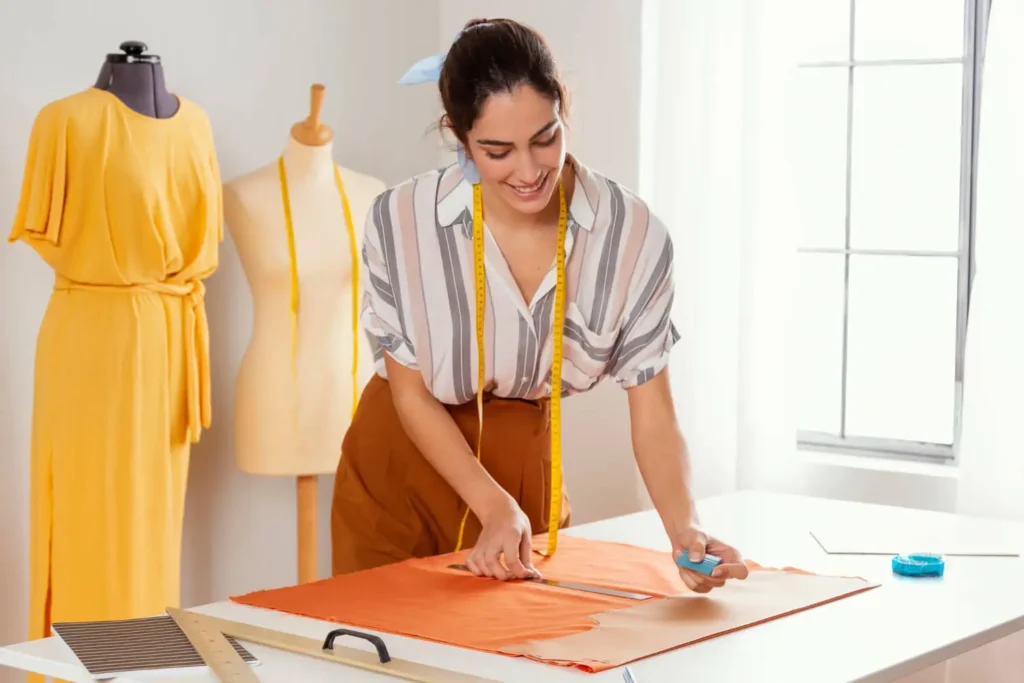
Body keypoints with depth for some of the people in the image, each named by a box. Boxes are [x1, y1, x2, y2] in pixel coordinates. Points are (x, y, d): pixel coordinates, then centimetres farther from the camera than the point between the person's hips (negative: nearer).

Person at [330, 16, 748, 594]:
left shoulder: (633, 236, -21)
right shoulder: (402, 221, -23)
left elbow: (653, 413, -16)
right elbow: (411, 394, -11)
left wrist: (686, 529, -32)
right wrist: (493, 505, -21)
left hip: (527, 464, 1)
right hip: (403, 468, -1)